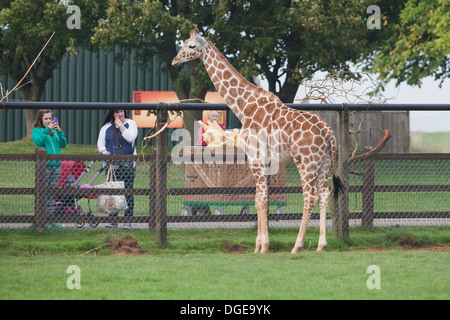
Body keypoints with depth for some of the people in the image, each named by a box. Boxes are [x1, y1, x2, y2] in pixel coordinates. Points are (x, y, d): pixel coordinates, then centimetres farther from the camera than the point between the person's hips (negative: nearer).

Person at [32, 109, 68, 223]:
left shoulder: (54, 131, 16)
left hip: (56, 165, 5)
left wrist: (59, 131, -4)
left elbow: (63, 144, 9)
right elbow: (38, 142, -17)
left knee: (52, 193, 7)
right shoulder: (37, 130, 1)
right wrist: (47, 129, -17)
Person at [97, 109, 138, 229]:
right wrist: (105, 153, -8)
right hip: (111, 164, 2)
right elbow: (100, 144, 10)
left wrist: (120, 125, -6)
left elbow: (130, 138, -12)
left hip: (127, 164, -2)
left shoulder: (131, 124, 6)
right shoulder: (106, 127, 11)